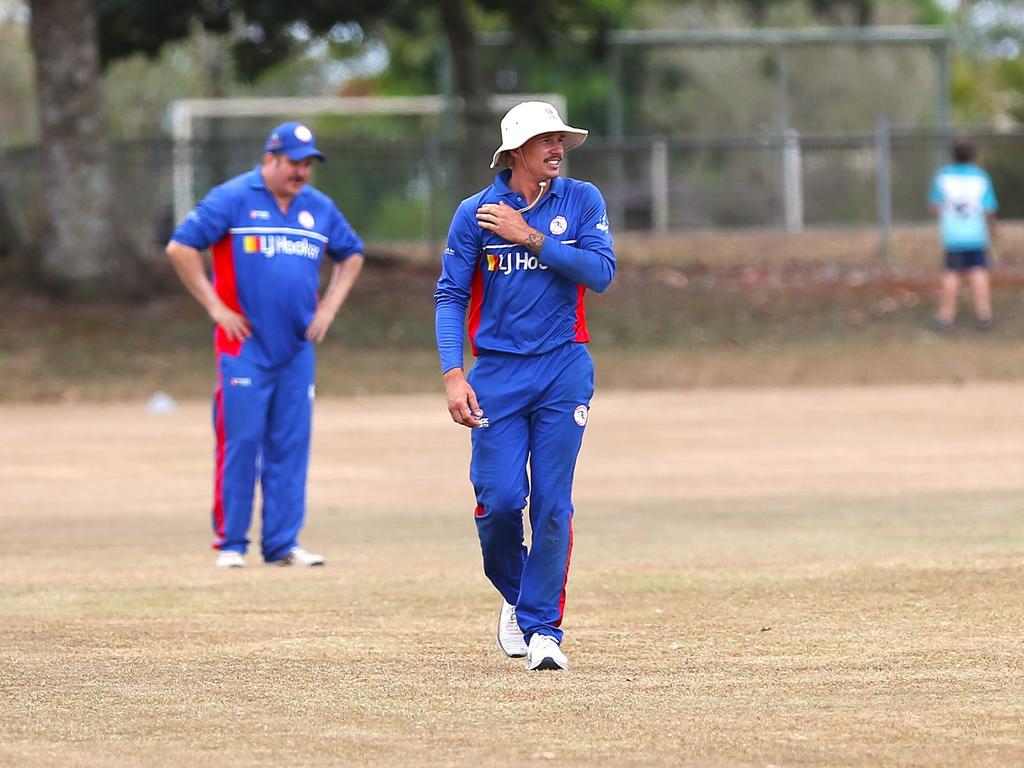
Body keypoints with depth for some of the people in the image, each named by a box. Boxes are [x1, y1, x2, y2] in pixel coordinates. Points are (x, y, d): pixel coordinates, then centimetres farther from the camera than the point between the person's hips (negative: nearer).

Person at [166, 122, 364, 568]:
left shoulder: (319, 208, 11)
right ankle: (230, 543, 1)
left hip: (297, 348, 5)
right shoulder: (232, 199, -4)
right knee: (240, 442, -5)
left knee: (291, 445, 3)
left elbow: (351, 255, 26)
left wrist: (329, 307, 12)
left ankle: (282, 544, 8)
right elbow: (180, 248, -7)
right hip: (245, 347, -5)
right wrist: (216, 308, -9)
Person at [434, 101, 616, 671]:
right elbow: (450, 297, 0)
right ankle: (515, 597, 20)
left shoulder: (583, 201, 3)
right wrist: (453, 374, -11)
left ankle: (543, 626, 5)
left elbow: (601, 272, -9)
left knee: (553, 504, -3)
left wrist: (530, 238, -15)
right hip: (498, 372, 0)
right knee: (500, 499, -7)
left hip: (564, 371, 0)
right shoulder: (475, 213, 1)